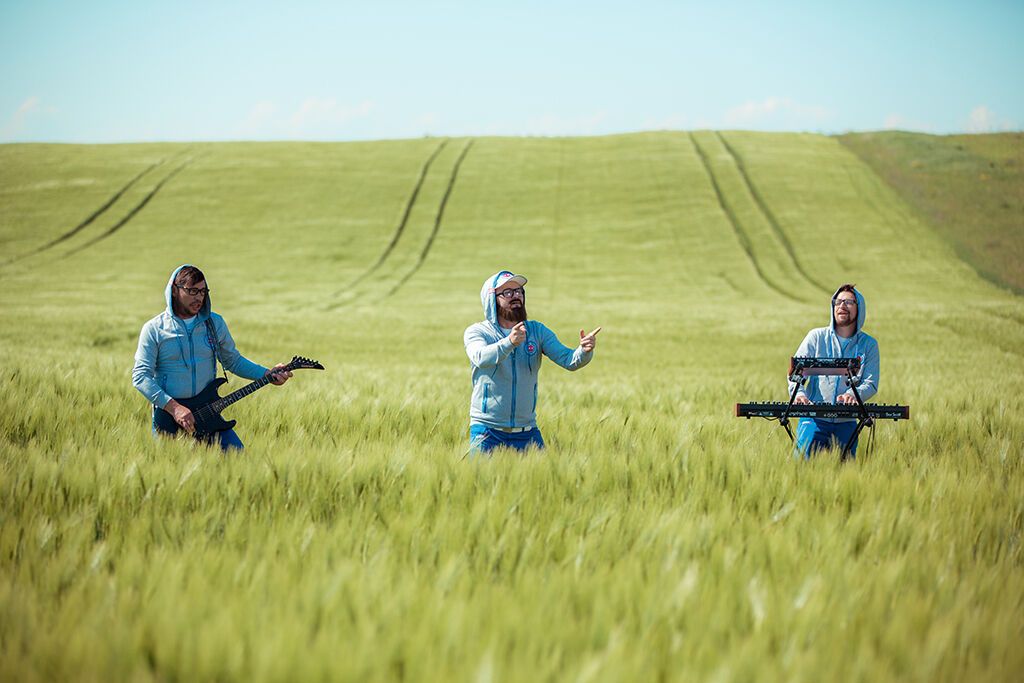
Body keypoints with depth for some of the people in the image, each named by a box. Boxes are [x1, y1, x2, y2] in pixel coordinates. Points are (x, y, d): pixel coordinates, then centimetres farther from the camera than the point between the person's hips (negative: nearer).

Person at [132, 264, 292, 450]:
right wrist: (173, 407, -20)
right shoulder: (154, 330, -4)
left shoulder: (215, 323, 8)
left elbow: (233, 360, 18)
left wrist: (267, 375, 2)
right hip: (167, 415, -3)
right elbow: (140, 375, -10)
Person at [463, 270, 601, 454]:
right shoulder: (476, 332, -4)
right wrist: (509, 343, -44)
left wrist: (585, 351, -28)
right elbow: (481, 358, -26)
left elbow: (568, 359, -6)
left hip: (528, 432, 3)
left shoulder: (537, 331, 6)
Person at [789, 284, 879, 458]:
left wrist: (852, 394, -22)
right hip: (813, 419, -1)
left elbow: (871, 383, 0)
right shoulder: (816, 337, 6)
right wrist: (799, 393, -21)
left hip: (846, 423, 1)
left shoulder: (869, 344, 8)